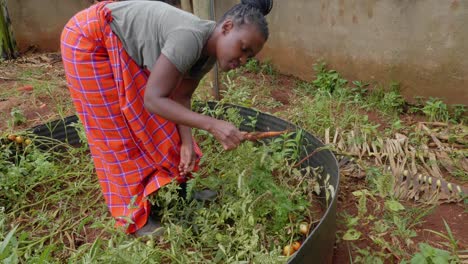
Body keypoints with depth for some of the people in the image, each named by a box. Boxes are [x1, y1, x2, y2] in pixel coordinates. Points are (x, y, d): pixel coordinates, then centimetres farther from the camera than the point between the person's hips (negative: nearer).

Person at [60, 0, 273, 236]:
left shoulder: (209, 52, -8)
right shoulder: (190, 38, -35)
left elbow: (180, 96, -4)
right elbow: (153, 99, -34)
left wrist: (187, 142, -15)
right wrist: (212, 125, -41)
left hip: (122, 48, 8)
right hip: (91, 40, -8)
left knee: (148, 120, 10)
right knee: (117, 130, -2)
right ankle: (135, 214, 14)